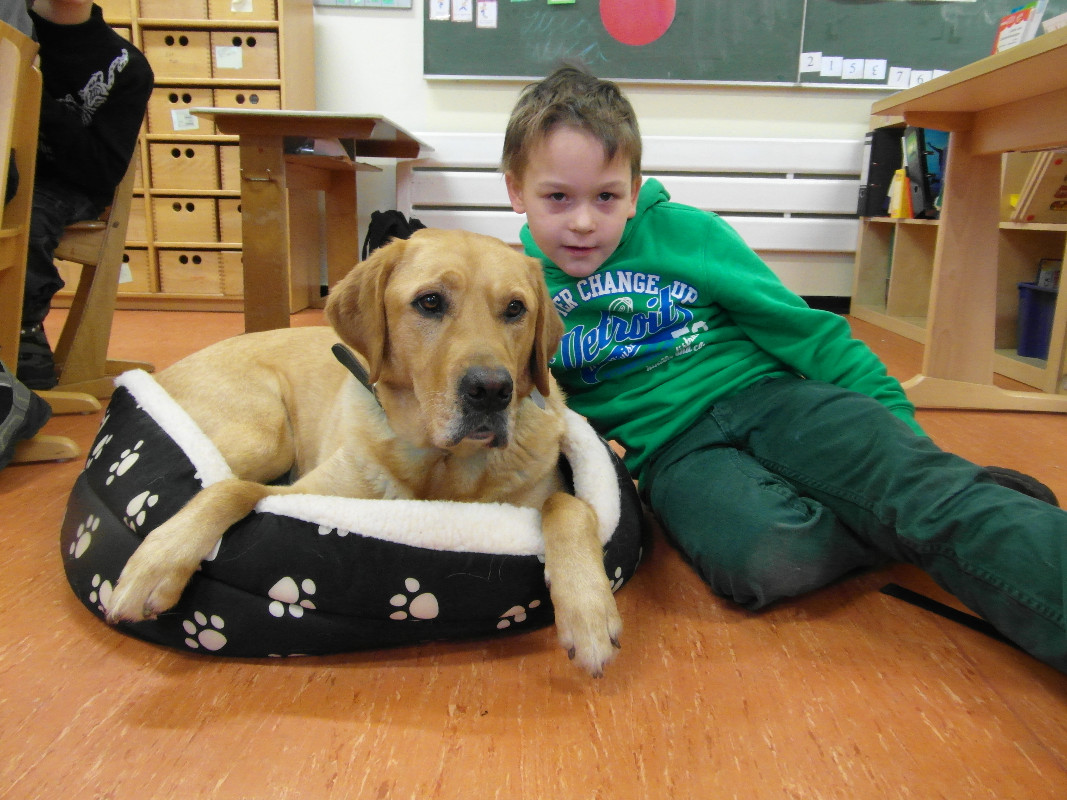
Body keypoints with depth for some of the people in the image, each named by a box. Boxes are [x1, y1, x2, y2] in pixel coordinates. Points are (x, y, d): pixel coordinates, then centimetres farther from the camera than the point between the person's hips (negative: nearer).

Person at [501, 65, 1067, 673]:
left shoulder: (686, 232, 4)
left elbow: (801, 330, 7)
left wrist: (898, 424, 2)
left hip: (766, 395, 1)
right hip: (668, 450, 0)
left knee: (914, 481, -29)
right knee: (764, 558, -32)